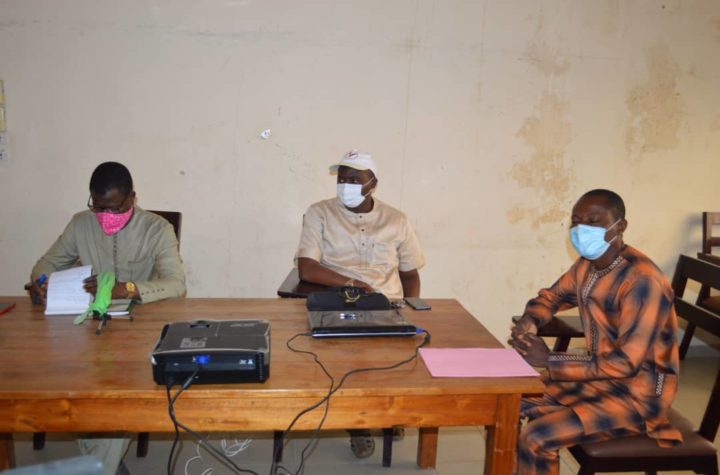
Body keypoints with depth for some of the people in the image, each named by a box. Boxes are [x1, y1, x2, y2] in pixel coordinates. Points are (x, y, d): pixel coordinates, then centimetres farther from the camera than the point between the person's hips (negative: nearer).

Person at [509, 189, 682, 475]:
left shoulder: (642, 280, -26)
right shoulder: (586, 265, 0)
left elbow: (627, 362, -28)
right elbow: (551, 296, 18)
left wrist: (550, 360, -24)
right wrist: (528, 322, -5)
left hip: (636, 395, -8)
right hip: (597, 377, 8)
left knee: (535, 438, -24)